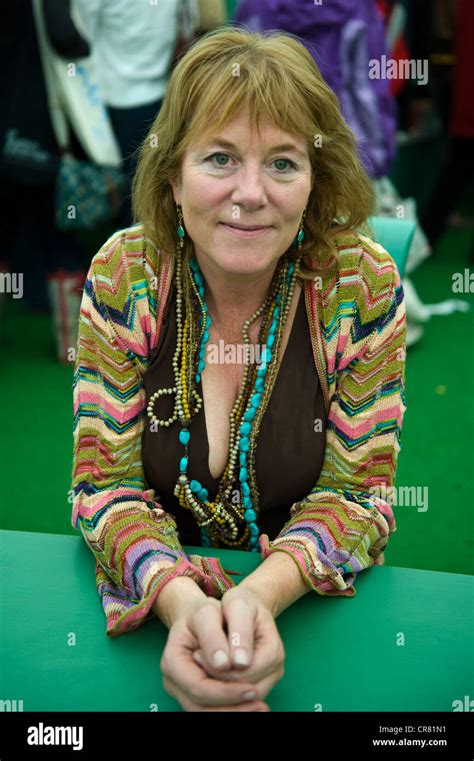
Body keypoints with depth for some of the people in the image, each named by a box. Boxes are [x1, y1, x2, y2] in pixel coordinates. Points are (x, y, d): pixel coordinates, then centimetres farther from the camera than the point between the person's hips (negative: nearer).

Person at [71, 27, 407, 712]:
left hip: (312, 600, -1)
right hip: (149, 598, 1)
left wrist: (264, 593, -26)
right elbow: (107, 484, -7)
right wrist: (180, 596, -27)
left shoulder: (364, 287, -11)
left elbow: (354, 493, -7)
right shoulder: (122, 276, -9)